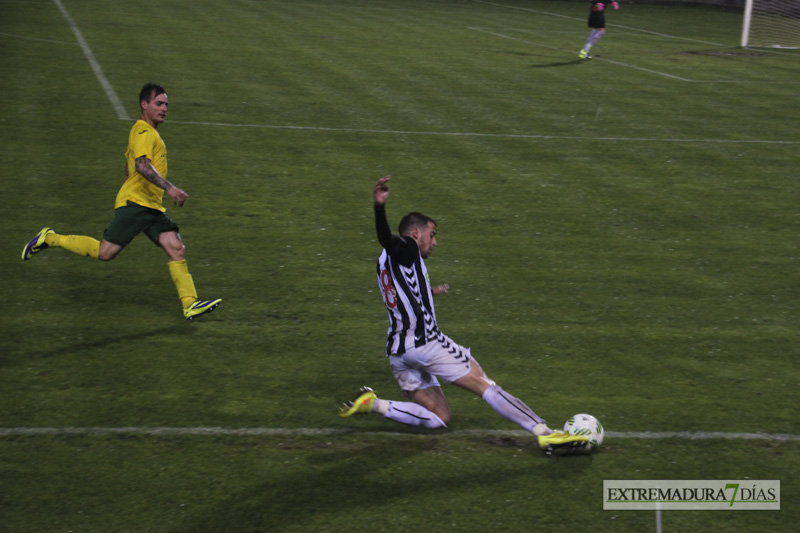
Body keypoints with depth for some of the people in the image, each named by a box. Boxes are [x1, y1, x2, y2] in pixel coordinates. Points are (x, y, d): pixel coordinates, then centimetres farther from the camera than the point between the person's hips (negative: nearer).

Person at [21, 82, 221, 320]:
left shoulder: (148, 132, 22)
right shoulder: (143, 131, -10)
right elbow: (142, 165, -26)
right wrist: (169, 188, -34)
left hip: (152, 207, 9)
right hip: (135, 202, -9)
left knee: (177, 249, -4)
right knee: (105, 252, -9)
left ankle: (190, 304, -8)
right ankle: (50, 239, 8)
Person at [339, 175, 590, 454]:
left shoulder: (385, 262, 24)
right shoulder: (405, 248, -1)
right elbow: (386, 237, -25)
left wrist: (429, 292, 60)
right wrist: (380, 207, -46)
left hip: (397, 351, 9)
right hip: (425, 341, -9)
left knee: (439, 417, 12)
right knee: (486, 386, -6)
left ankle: (373, 403, -3)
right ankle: (544, 433, -10)